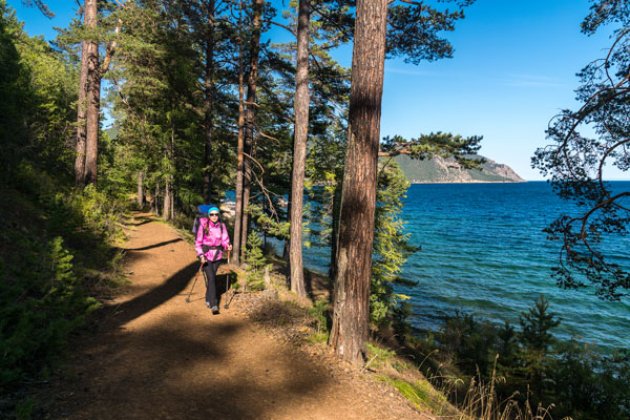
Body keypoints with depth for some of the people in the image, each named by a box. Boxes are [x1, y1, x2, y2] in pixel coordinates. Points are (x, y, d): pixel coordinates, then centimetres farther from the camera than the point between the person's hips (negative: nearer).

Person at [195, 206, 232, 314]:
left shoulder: (222, 226, -1)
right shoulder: (203, 225, -10)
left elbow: (225, 240, 0)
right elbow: (198, 242, -9)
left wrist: (227, 246, -23)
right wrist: (201, 255, -18)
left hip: (217, 255, 3)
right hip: (206, 254, -3)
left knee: (212, 278, 13)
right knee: (211, 278, -12)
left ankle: (208, 300, 34)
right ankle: (214, 305, -10)